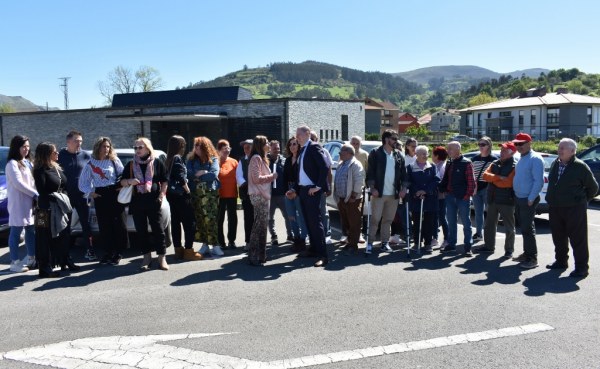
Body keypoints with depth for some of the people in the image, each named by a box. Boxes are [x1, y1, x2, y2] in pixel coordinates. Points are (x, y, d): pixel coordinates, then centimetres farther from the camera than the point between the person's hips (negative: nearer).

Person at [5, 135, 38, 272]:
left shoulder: (27, 162, 18)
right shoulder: (12, 163, -8)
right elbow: (18, 183, -17)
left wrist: (35, 195, -1)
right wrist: (35, 194, -18)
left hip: (30, 201, 8)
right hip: (18, 202, -8)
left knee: (31, 230, 12)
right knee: (16, 232, -4)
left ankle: (31, 257, 22)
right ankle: (15, 262, -1)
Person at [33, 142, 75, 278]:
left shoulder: (57, 168, 15)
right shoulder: (40, 171, -11)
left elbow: (64, 185, 16)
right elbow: (43, 192, -17)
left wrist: (64, 199, 6)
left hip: (60, 207, 8)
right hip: (48, 208, -8)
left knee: (63, 235, 13)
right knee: (47, 239, -4)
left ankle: (66, 262, 23)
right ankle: (45, 269, 2)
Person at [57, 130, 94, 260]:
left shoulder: (86, 156, 3)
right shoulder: (61, 155, -1)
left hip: (82, 195, 1)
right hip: (66, 195, -1)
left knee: (86, 224, 5)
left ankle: (89, 250, 11)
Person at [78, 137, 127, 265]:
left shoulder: (114, 161, 6)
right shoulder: (91, 164, 8)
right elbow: (83, 182, 10)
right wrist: (90, 192, -2)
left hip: (115, 194, -1)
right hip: (100, 196, 1)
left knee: (119, 224, -5)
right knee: (104, 226, 3)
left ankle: (117, 254, 6)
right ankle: (109, 253, 15)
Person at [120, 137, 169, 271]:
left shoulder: (157, 163, 4)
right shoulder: (131, 165, 11)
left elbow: (165, 181, 8)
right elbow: (122, 182, 12)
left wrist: (162, 195, -4)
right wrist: (129, 181, -10)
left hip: (153, 201, -3)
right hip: (137, 201, 3)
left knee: (158, 229, -2)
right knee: (141, 231, 5)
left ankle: (162, 257, 4)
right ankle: (147, 257, 16)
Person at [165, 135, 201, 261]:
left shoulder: (169, 159, 13)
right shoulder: (177, 158, -12)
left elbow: (172, 177, 13)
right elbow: (181, 178, -18)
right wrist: (188, 191, -7)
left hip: (172, 194, 9)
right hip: (181, 195, -9)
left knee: (175, 222, 9)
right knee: (190, 222, -4)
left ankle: (178, 250, 15)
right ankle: (188, 251, -5)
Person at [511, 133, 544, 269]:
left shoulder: (535, 159, -13)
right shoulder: (521, 159, 14)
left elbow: (539, 181, -18)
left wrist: (531, 199, -19)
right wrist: (516, 196, 14)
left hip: (527, 200, -9)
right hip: (518, 198, 9)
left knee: (528, 229, -6)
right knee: (523, 227, 15)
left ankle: (532, 258, 1)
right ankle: (527, 253, 25)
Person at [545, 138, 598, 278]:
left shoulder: (580, 166, -9)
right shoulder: (555, 164, 9)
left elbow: (593, 187, 0)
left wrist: (582, 200, 5)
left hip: (574, 209, -6)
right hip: (555, 208, 6)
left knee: (578, 239, -1)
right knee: (558, 237, 16)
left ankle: (581, 267, 6)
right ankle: (561, 261, 30)